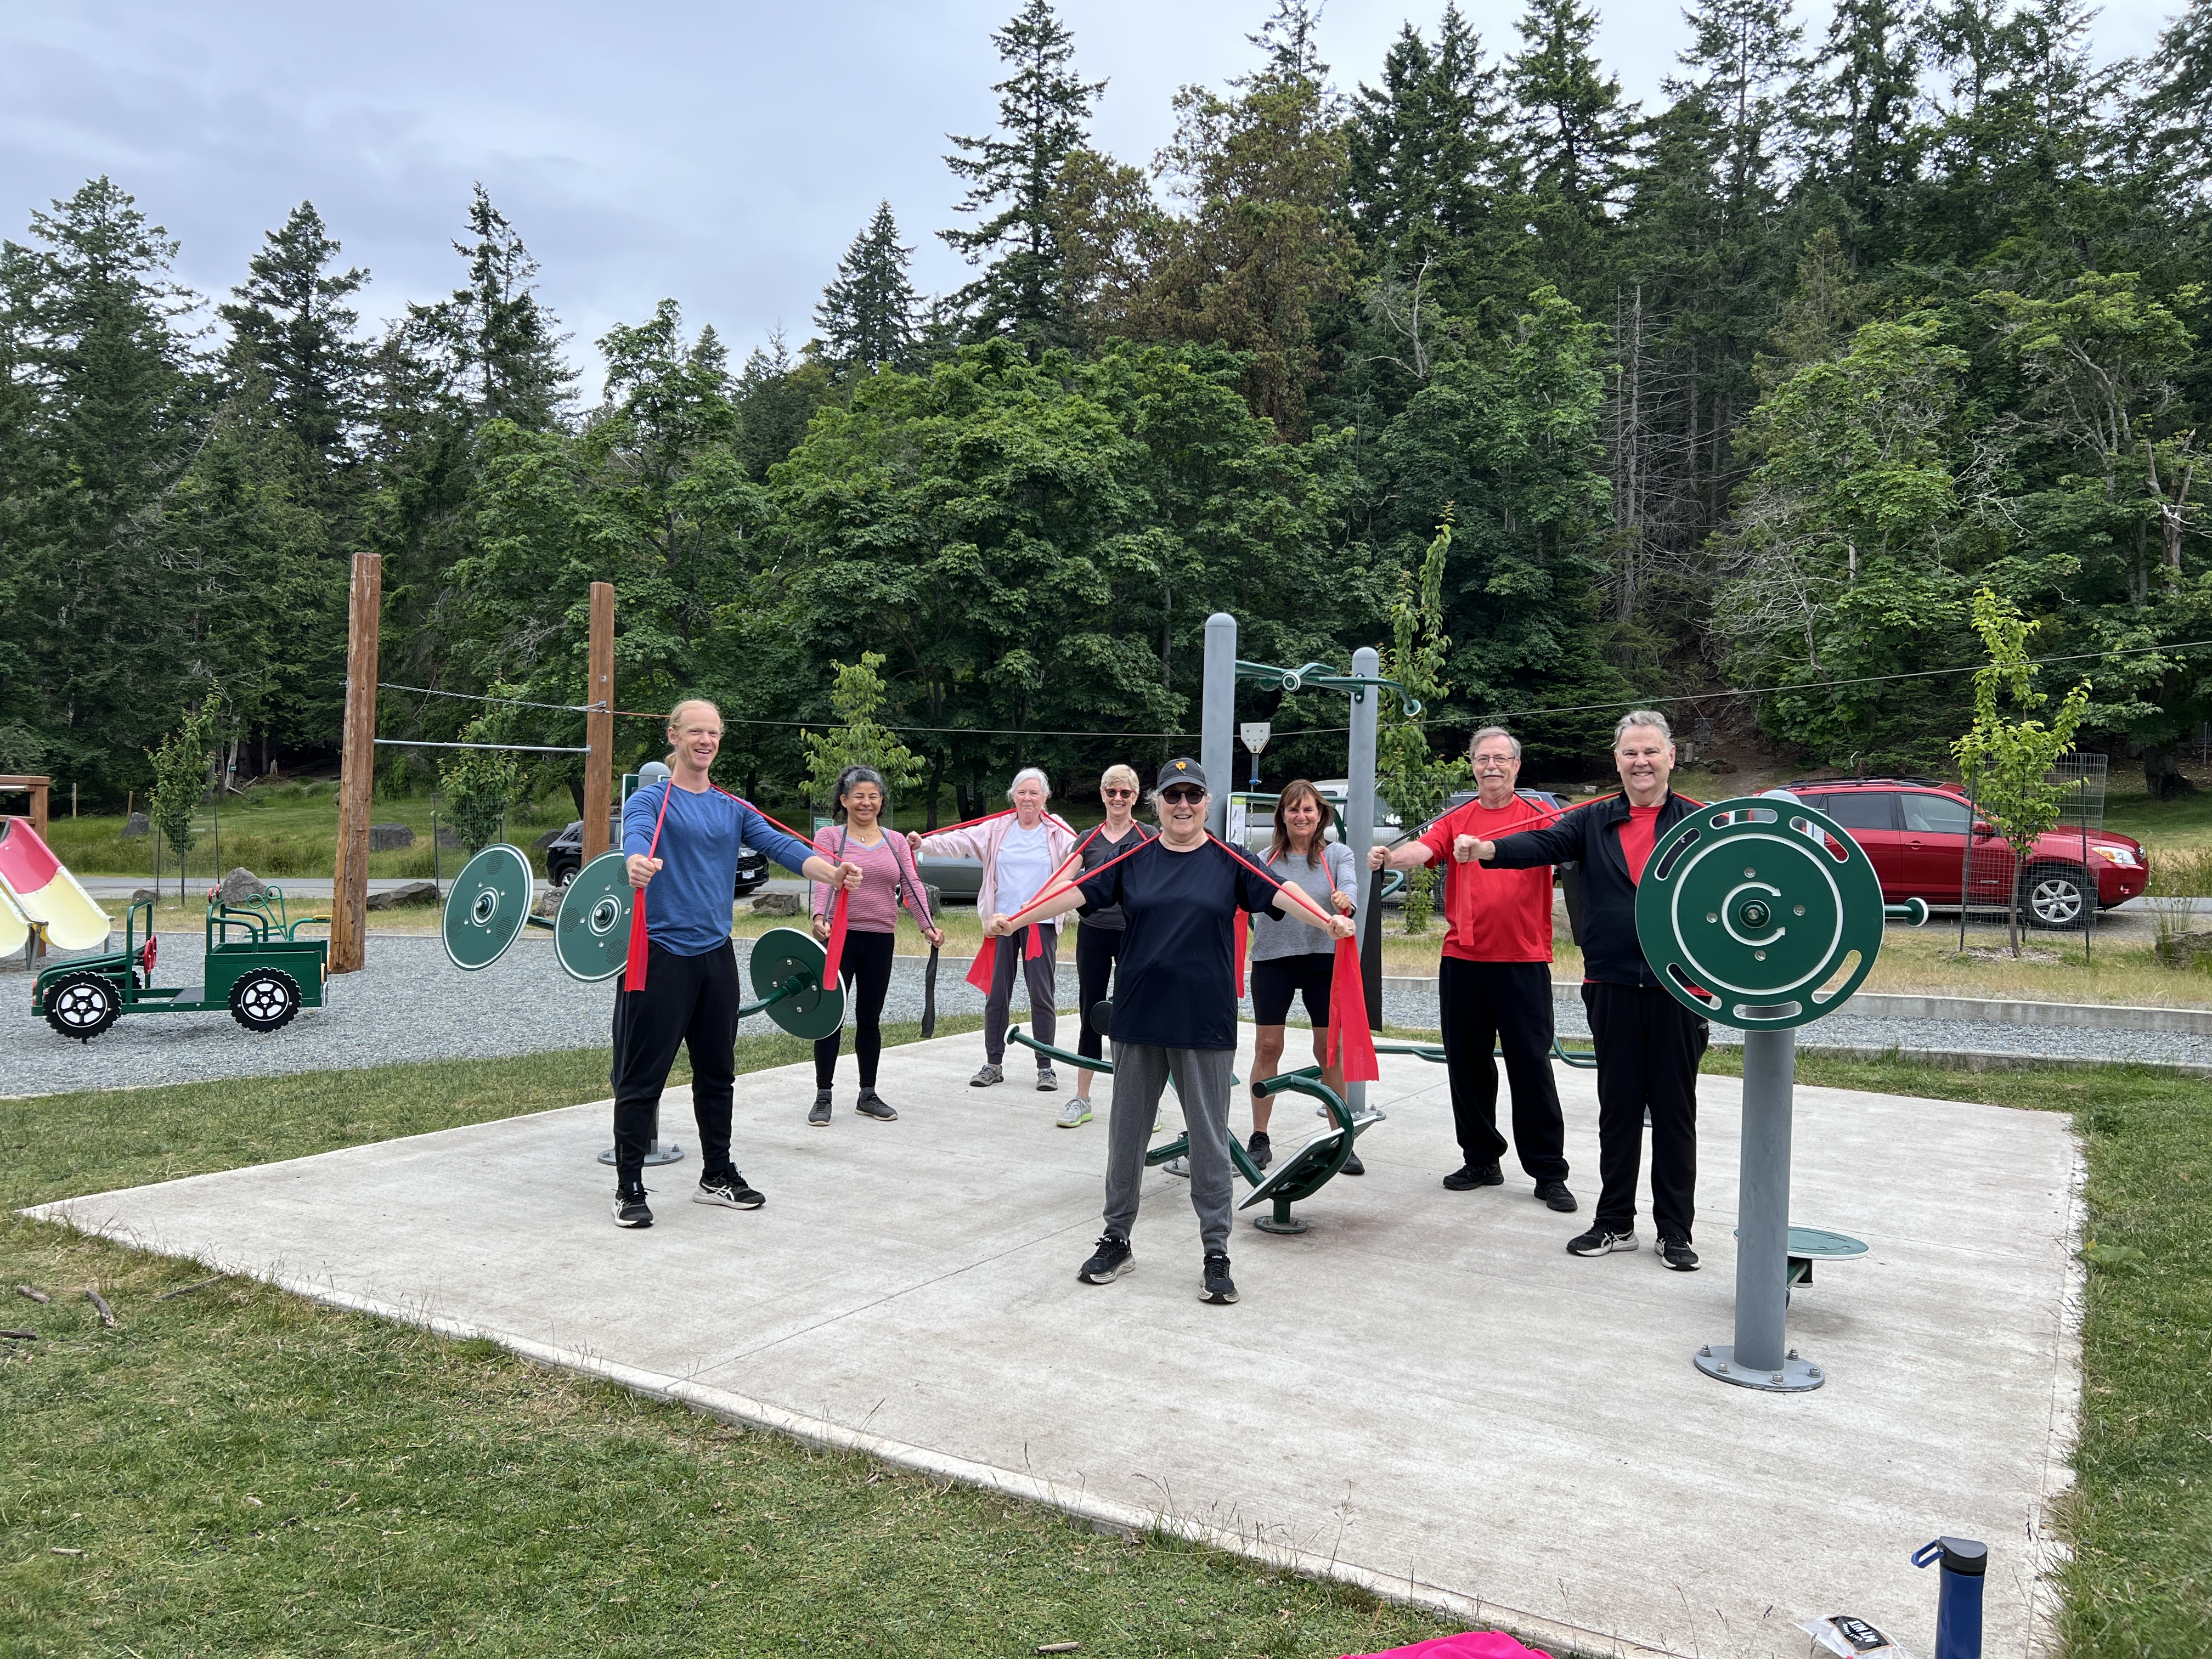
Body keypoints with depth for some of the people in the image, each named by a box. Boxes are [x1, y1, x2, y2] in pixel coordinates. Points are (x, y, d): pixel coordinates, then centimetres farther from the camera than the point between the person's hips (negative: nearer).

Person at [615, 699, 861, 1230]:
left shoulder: (734, 808, 12)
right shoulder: (652, 800, -4)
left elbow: (779, 844, -2)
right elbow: (637, 834, -26)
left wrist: (831, 871, -21)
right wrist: (637, 862, -51)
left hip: (716, 954, 6)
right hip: (661, 952, -5)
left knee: (717, 1074, 15)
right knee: (642, 1078, -1)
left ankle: (717, 1176, 28)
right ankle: (629, 1187, 10)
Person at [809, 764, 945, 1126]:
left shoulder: (896, 842, 10)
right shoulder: (829, 836, -1)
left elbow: (912, 885, 1)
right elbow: (823, 880, -16)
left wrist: (927, 925, -14)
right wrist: (820, 917, -33)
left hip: (881, 938, 4)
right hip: (840, 936, -4)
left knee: (870, 1018, 12)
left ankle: (868, 1095, 21)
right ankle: (823, 1097, 9)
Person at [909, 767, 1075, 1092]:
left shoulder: (1058, 832, 3)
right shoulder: (997, 829, 6)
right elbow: (960, 841, -3)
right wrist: (923, 844, -18)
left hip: (1041, 924, -2)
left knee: (1042, 995, 0)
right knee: (996, 993, 6)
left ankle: (1046, 1067, 10)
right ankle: (994, 1064, 17)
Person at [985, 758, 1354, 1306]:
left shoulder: (1229, 862, 2)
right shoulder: (1132, 860, 5)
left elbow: (1279, 892, -11)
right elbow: (1077, 891, -1)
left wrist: (1329, 920, -29)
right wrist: (1013, 920, -10)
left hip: (1206, 1025, -2)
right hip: (1138, 1021, 2)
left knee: (1209, 1138, 5)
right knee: (1127, 1133, 11)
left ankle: (1216, 1253, 15)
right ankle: (1117, 1240, 26)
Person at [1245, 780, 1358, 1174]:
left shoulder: (1337, 854, 2)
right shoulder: (1266, 858, 4)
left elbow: (1349, 887, -16)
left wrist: (1345, 901, -40)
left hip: (1323, 960, 0)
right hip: (1273, 960, 1)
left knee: (1330, 1048, 3)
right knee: (1267, 1047, 0)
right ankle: (1259, 1138, 12)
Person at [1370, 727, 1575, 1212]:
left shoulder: (1538, 816, 3)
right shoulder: (1457, 820, 9)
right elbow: (1421, 849, -7)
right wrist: (1389, 858, -30)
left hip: (1523, 960, -3)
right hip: (1462, 959, 3)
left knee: (1531, 1064, 0)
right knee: (1467, 1062, 10)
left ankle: (1549, 1172, 9)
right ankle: (1481, 1159, 23)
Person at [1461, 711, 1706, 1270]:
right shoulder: (1594, 821, 7)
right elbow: (1545, 844, -9)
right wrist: (1487, 849, -29)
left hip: (1678, 987, -2)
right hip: (1612, 987, 2)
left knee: (1674, 1110, 6)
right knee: (1617, 1107, 11)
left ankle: (1675, 1230, 18)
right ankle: (1615, 1222, 23)